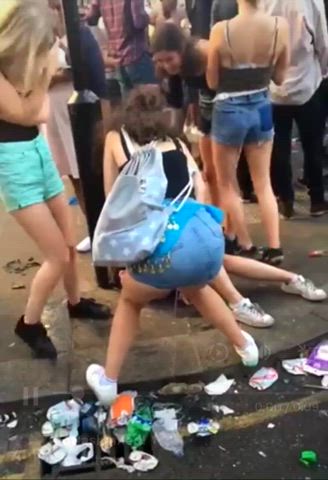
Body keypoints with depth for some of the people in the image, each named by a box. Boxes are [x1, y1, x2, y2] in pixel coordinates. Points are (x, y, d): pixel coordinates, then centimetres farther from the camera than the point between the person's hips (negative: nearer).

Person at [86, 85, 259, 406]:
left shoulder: (115, 140, 19)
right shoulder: (177, 145, 25)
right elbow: (200, 190, 19)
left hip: (167, 246, -3)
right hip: (208, 237, 3)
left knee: (130, 299, 29)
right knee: (195, 289, 38)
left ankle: (107, 381, 29)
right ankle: (245, 346, 46)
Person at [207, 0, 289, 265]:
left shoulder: (221, 30, -17)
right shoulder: (280, 26, -9)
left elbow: (213, 82, -7)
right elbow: (279, 77, 2)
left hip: (229, 111, -3)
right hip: (262, 109, 4)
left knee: (227, 184, 15)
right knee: (263, 183, 17)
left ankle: (245, 246, 19)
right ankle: (274, 247, 14)